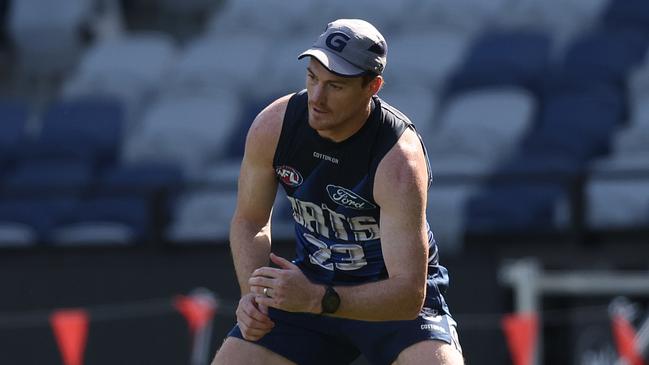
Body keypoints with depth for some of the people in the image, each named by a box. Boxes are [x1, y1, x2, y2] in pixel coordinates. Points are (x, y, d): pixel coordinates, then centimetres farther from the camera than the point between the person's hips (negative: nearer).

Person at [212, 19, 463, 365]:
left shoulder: (399, 162, -29)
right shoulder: (272, 126, -14)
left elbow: (408, 293, -33)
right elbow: (249, 221, 3)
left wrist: (317, 299, -45)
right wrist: (253, 295, -16)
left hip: (395, 301, -4)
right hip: (310, 287, 5)